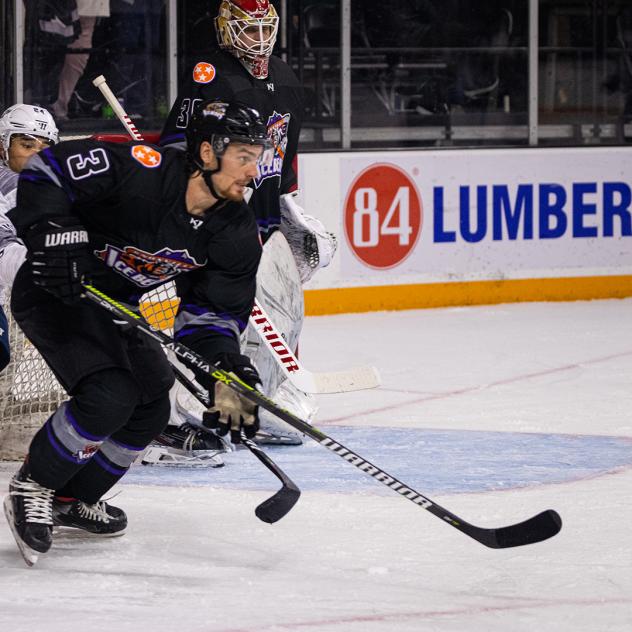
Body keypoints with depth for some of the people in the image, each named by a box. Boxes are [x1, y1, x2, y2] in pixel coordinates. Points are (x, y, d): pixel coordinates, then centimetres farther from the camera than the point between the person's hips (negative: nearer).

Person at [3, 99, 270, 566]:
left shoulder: (238, 234, -10)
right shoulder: (139, 170, -30)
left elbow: (213, 313, -4)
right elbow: (44, 172, -25)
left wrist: (227, 372, -20)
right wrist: (55, 234, -36)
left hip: (116, 308, 8)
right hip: (53, 294, -8)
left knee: (151, 411, 8)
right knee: (109, 396, -24)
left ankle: (75, 498, 30)